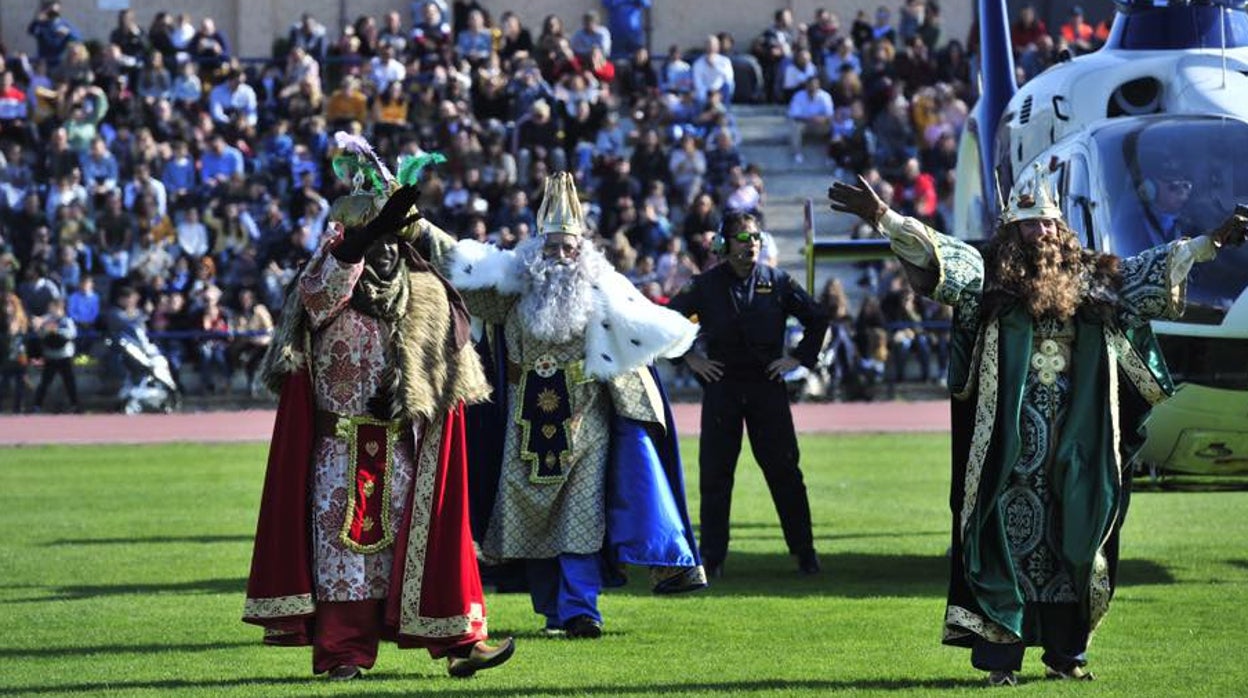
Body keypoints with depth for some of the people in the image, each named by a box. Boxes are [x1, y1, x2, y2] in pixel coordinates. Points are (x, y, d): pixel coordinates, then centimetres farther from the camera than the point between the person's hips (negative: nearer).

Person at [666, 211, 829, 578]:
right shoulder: (706, 285, 1)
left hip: (767, 384, 0)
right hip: (721, 385, 0)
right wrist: (690, 358, 3)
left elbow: (817, 317, 13)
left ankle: (804, 550, 9)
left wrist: (799, 358, 5)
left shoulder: (776, 282, 4)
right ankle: (712, 555, 6)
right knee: (715, 473, 0)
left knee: (784, 470, 0)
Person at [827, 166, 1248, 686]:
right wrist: (882, 218, -21)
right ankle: (999, 655, -4)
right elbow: (931, 252, -8)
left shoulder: (1090, 279, 11)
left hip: (1075, 442, 4)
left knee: (1073, 535, 6)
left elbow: (1157, 268, 17)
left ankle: (1067, 652, 15)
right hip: (1011, 440, -4)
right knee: (1008, 534, -5)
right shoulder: (989, 274, 2)